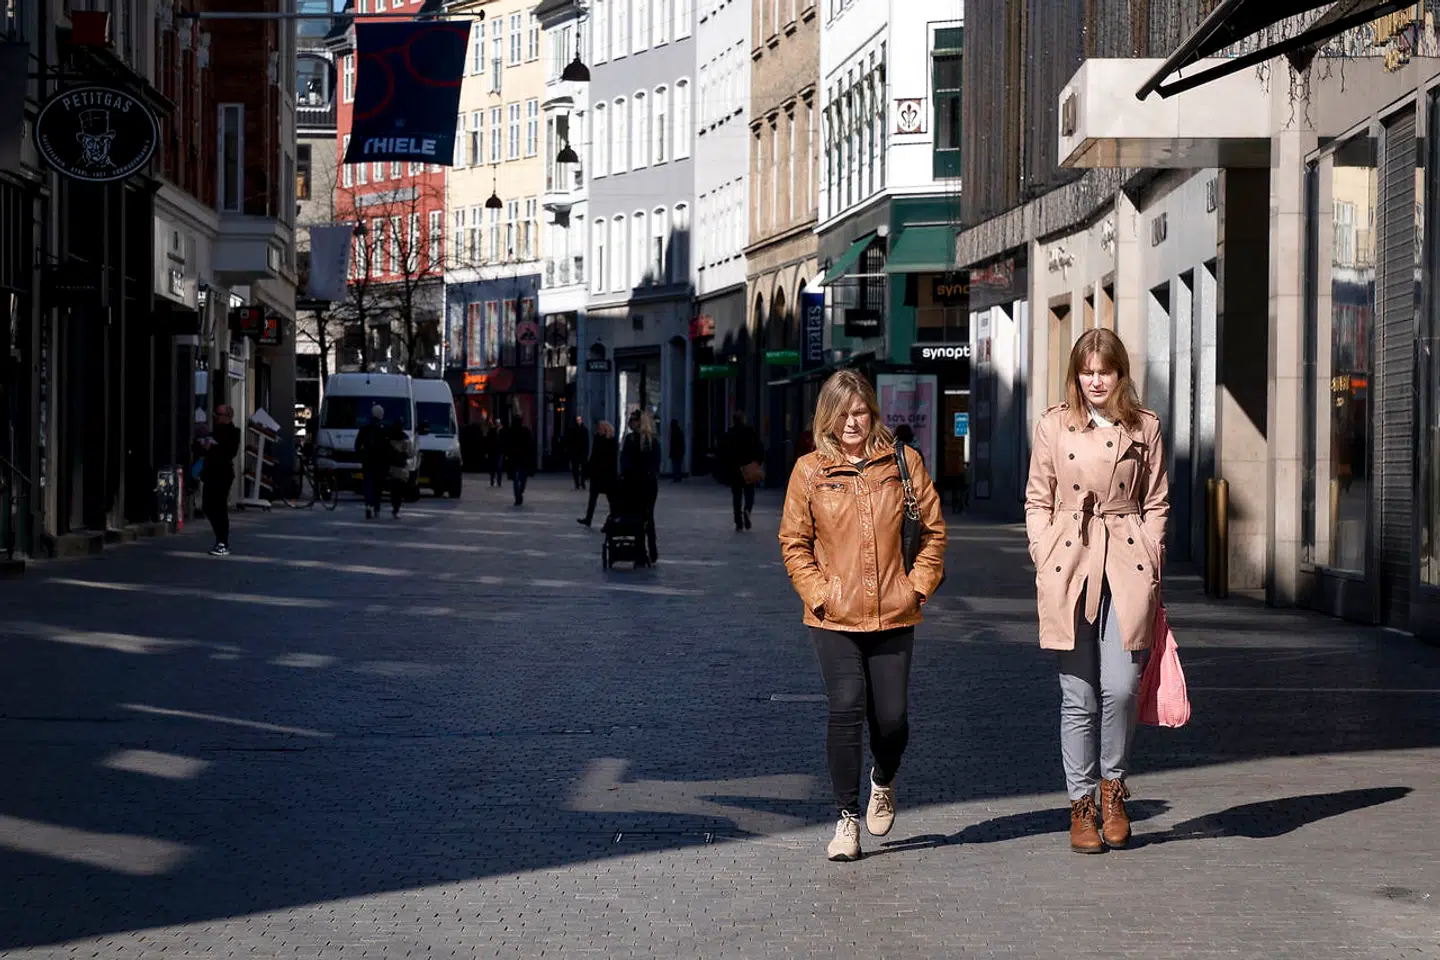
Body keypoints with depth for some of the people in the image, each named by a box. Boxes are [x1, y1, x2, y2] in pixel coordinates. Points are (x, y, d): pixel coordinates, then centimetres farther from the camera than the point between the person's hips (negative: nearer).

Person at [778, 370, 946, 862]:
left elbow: (933, 528, 8)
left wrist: (919, 584, -1)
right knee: (846, 711, -10)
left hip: (893, 616, 1)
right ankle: (847, 818, 3)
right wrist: (817, 592, -5)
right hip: (834, 619, -1)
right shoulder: (809, 470, 3)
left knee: (892, 717, 1)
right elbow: (794, 542, 6)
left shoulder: (902, 462, 5)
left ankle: (883, 782, 35)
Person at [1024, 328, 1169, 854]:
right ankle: (1082, 803, 11)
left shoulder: (1144, 428, 9)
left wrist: (1149, 564, 2)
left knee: (1121, 686, -10)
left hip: (1127, 566, 0)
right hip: (1070, 567, 0)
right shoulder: (1053, 426, 8)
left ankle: (1112, 787, 13)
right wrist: (1045, 563, 0)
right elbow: (1038, 502, 10)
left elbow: (1156, 503, 12)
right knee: (1078, 694, -1)